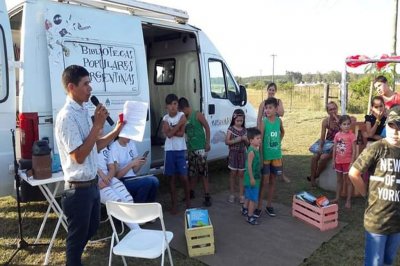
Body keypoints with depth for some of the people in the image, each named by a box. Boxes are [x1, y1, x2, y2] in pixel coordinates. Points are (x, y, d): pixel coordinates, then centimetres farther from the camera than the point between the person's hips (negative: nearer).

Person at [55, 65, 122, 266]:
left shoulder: (83, 112, 8)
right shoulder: (67, 116, -20)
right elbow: (79, 156, -25)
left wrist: (117, 130, 8)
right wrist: (98, 125, -23)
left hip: (92, 184, 9)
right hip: (78, 189, -9)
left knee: (91, 228, 25)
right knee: (77, 235, 11)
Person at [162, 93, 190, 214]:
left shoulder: (182, 115, -1)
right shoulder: (165, 118, 3)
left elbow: (181, 133, -12)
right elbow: (168, 134, -13)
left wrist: (171, 130, -11)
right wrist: (179, 123, -13)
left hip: (180, 150, -2)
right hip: (169, 150, 2)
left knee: (183, 177, -1)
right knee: (172, 177, 8)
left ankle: (188, 201, 19)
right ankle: (174, 203, 18)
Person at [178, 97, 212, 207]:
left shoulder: (197, 115, -7)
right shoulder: (185, 118, 11)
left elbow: (207, 127, -7)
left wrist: (207, 143, -10)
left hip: (200, 148, -6)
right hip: (190, 149, 6)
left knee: (203, 173, -6)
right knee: (192, 172, 16)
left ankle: (207, 196, -2)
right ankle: (191, 192, 30)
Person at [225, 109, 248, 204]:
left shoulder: (244, 130, 6)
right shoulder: (231, 129, -5)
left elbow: (247, 143, 9)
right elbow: (226, 142, -10)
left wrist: (245, 139, -11)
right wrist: (236, 140, -22)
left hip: (242, 154, 3)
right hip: (233, 154, -3)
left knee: (241, 174, 7)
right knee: (233, 174, 5)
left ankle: (241, 195, 13)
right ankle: (232, 194, 16)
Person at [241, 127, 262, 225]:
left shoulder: (256, 149, 6)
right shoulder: (251, 151, -23)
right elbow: (249, 165, -24)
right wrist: (252, 178, -22)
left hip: (255, 177, 10)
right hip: (252, 178, -10)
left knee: (249, 196, 24)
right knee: (253, 198, -2)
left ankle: (245, 209, 40)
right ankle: (250, 217, 6)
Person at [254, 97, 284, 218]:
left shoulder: (279, 121, 0)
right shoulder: (264, 122, -12)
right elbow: (260, 140, -13)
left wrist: (278, 142, 8)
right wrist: (261, 157, -17)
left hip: (276, 156, 4)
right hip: (266, 156, -4)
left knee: (272, 181, 12)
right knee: (264, 182, -1)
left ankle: (269, 205, 24)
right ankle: (259, 206, 12)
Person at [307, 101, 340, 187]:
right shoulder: (325, 121, -3)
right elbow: (322, 137, -1)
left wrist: (338, 123, -29)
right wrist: (320, 147, -15)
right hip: (327, 142, 4)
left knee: (323, 157, -26)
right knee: (315, 156, -18)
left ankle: (316, 175, -1)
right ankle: (312, 179, -5)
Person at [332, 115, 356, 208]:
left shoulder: (351, 135, -12)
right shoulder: (337, 135, 1)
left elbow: (354, 151, -12)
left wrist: (352, 162, -16)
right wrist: (333, 160, 5)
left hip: (347, 162, -5)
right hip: (338, 161, 5)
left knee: (348, 181, 5)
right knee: (339, 180, 17)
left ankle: (348, 200, 13)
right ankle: (337, 197, 29)